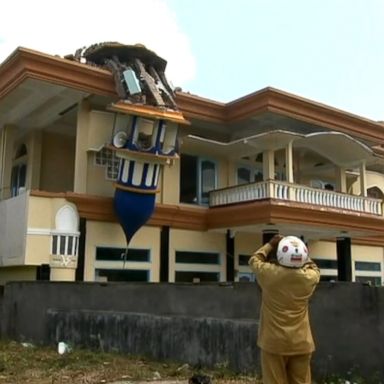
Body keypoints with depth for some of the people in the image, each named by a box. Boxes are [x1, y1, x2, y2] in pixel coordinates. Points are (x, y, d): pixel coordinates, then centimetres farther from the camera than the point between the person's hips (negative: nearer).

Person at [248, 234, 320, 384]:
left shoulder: (269, 273, -12)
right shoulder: (309, 278, -8)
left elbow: (254, 260, 10)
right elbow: (313, 268, 18)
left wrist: (270, 245, 16)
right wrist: (301, 255, 20)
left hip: (274, 342, -2)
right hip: (301, 343, 2)